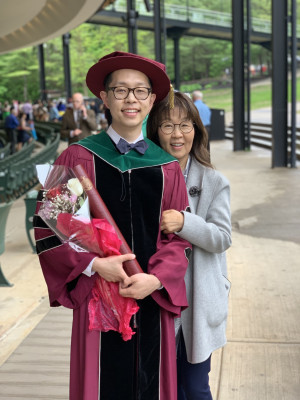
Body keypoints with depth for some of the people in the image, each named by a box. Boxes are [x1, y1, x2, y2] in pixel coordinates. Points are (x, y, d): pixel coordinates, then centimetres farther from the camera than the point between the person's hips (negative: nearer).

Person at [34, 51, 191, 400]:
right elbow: (49, 227, -4)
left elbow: (178, 236, 4)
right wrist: (93, 265, -15)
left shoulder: (167, 167, 4)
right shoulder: (78, 158, -4)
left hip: (151, 298, 2)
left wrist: (156, 280, -12)